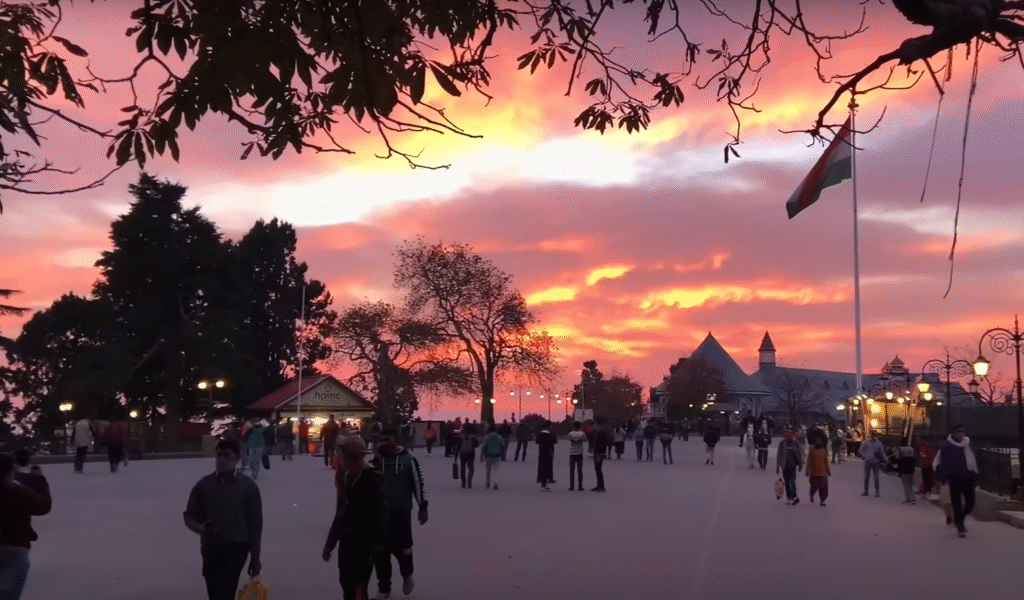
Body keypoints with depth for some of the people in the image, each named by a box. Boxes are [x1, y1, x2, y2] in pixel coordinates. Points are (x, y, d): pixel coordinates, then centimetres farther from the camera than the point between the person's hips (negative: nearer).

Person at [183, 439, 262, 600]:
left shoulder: (248, 486, -3)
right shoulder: (204, 485, 0)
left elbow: (255, 523, 1)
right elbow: (189, 516, 6)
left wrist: (255, 557, 0)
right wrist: (200, 527, -18)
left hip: (236, 547, -3)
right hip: (210, 548, 4)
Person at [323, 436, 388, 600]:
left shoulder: (373, 478, -14)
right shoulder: (344, 475, 8)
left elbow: (381, 513, -17)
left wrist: (378, 543, -24)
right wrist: (330, 541, 19)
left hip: (365, 541, -8)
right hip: (346, 539, 8)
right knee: (347, 586, 12)